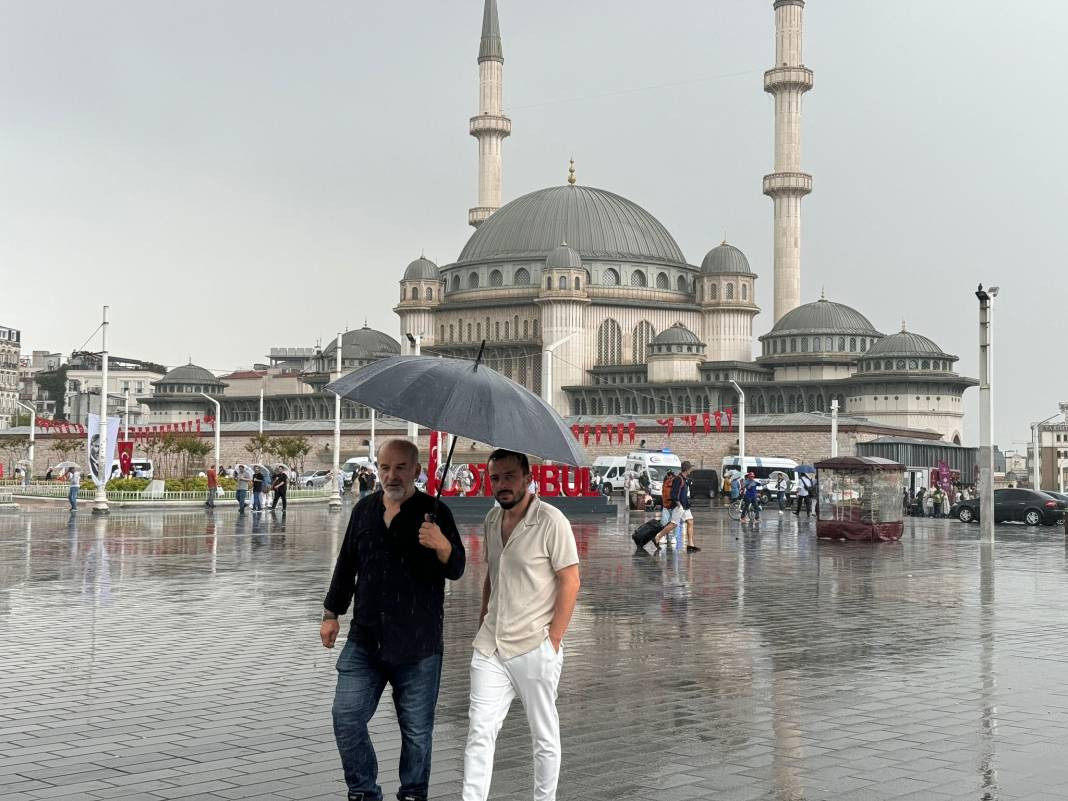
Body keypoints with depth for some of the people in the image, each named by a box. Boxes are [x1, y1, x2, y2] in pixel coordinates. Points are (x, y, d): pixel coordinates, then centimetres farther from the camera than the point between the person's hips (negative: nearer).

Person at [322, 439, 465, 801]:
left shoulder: (434, 512, -5)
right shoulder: (364, 509, 7)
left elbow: (456, 569, -12)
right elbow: (346, 564, 17)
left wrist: (442, 546, -33)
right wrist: (331, 613, 15)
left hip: (417, 647, -3)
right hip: (364, 640, 4)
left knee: (417, 730, 6)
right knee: (346, 718, 1)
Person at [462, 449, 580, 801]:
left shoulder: (551, 521, -12)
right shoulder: (491, 520, 9)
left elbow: (570, 581, -11)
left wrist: (552, 640, -13)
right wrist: (483, 625, 15)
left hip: (535, 649, -5)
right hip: (490, 648, 6)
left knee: (545, 737, 7)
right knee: (479, 732, 1)